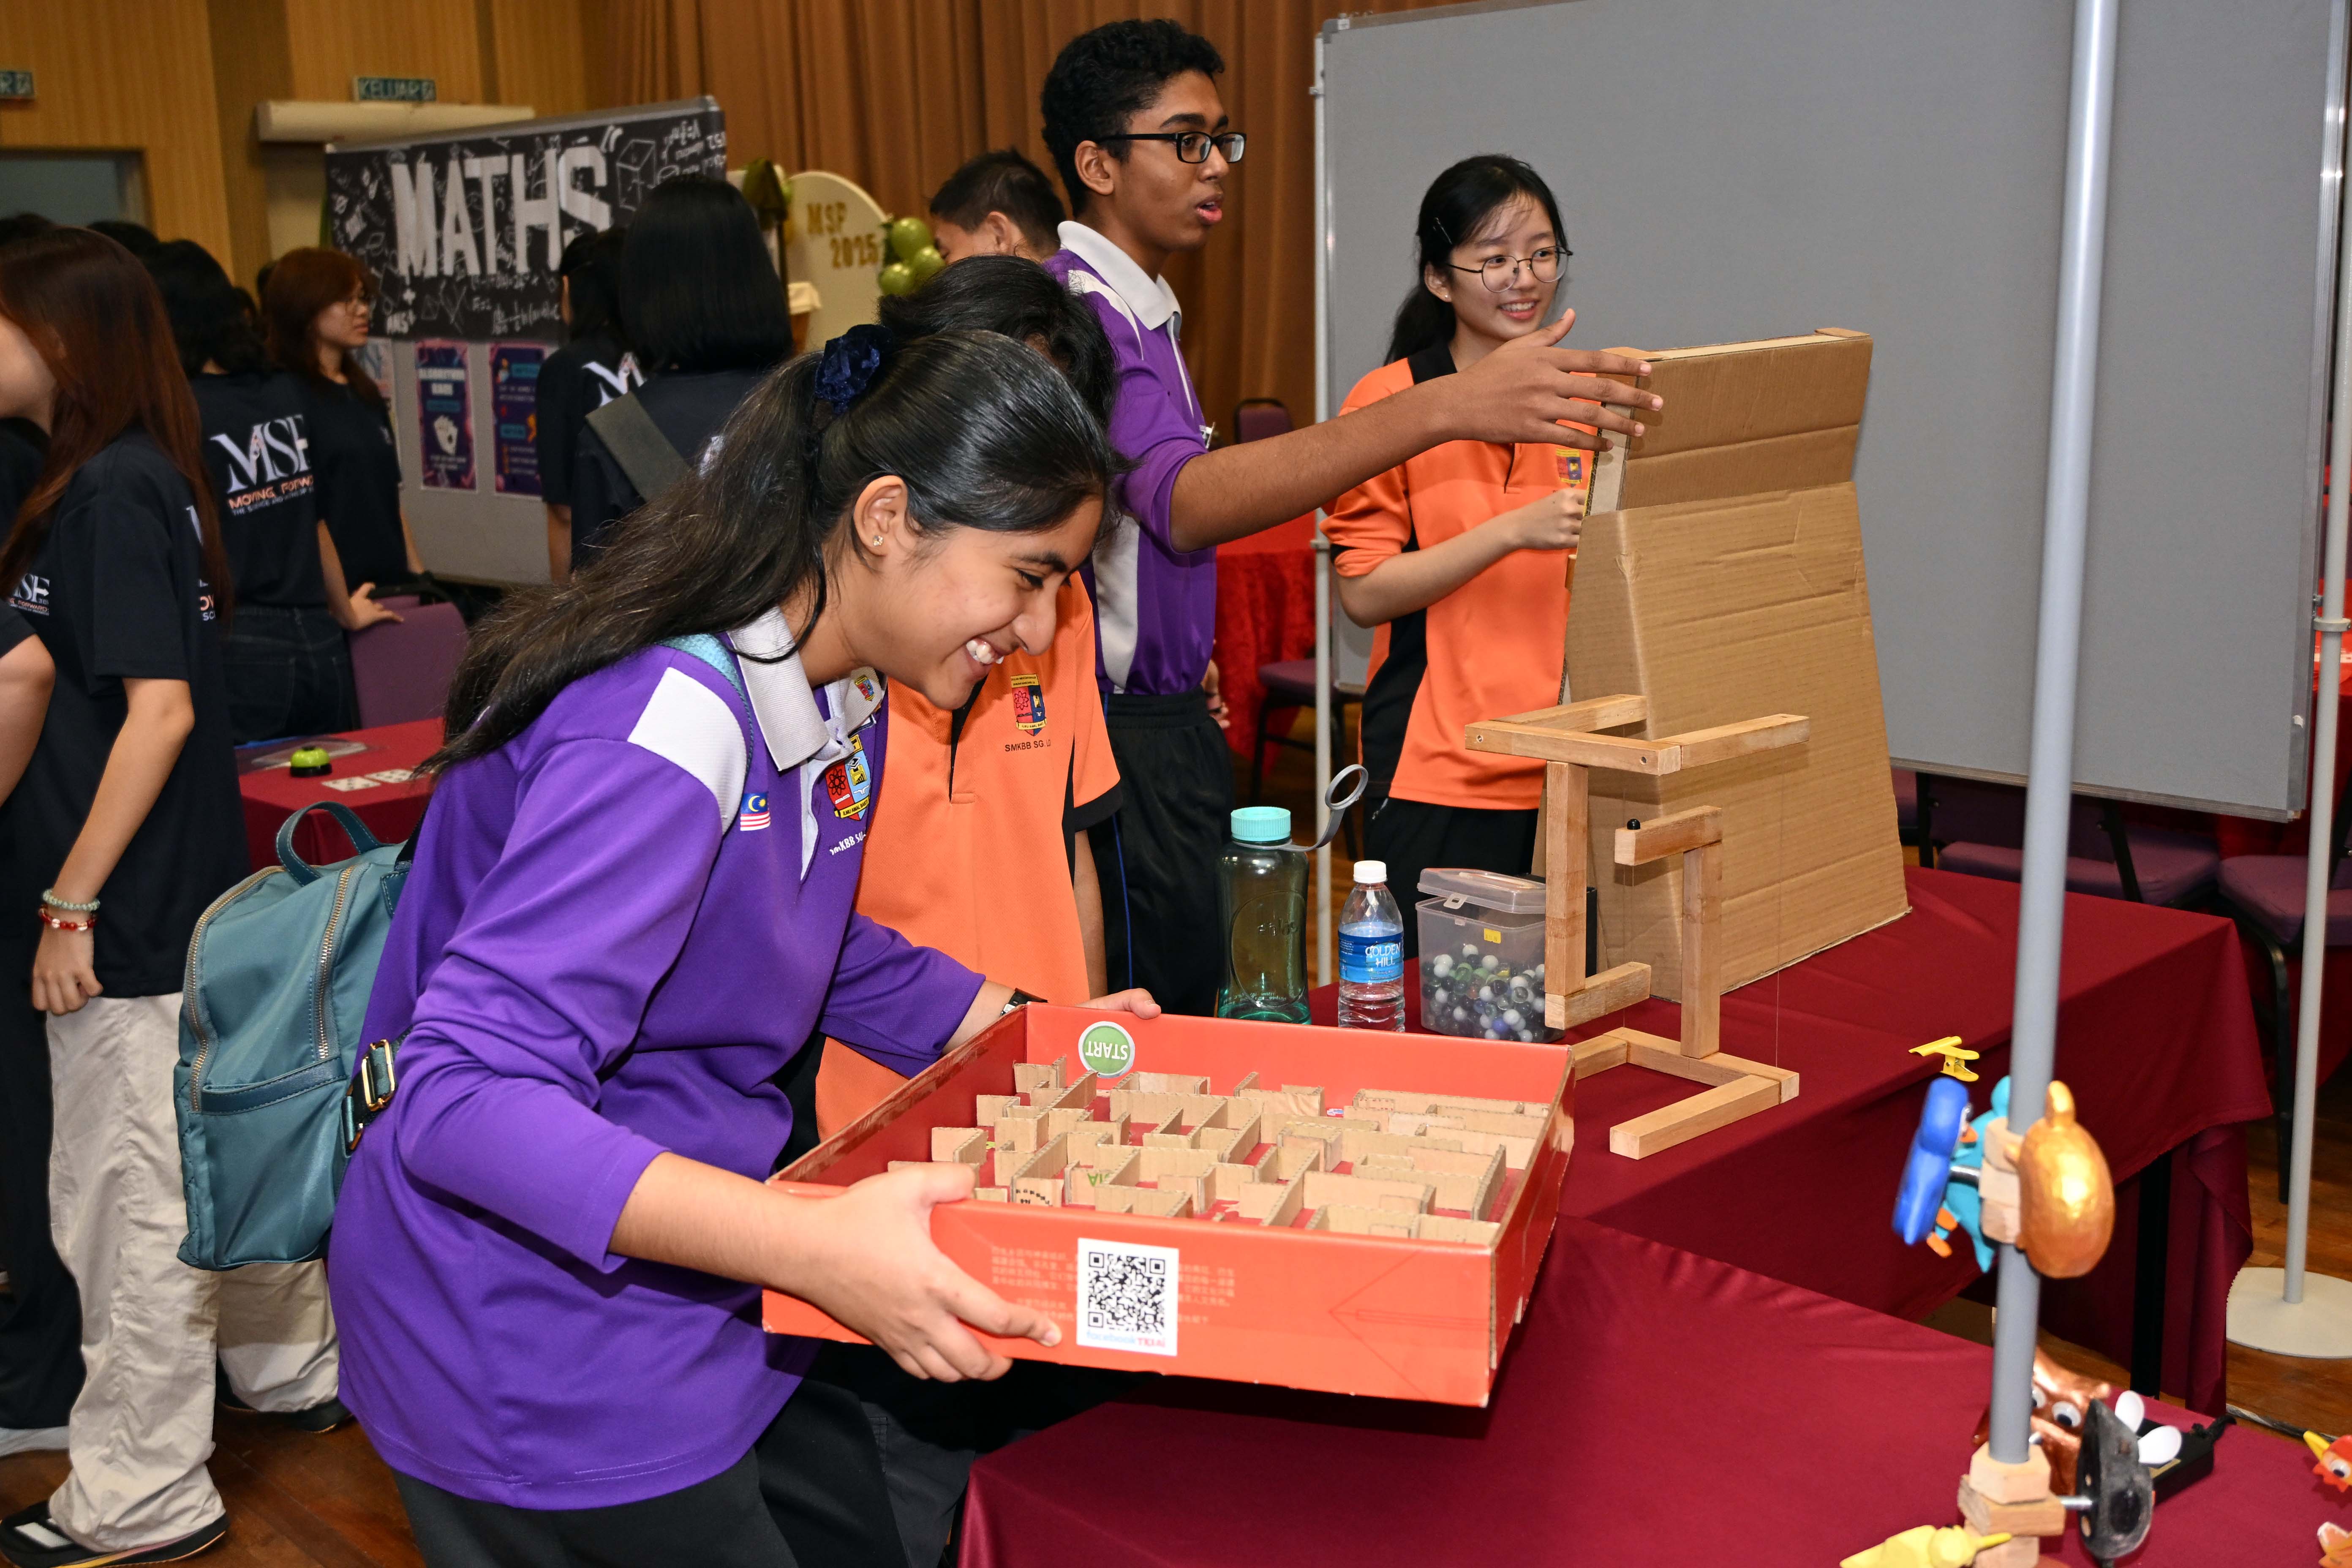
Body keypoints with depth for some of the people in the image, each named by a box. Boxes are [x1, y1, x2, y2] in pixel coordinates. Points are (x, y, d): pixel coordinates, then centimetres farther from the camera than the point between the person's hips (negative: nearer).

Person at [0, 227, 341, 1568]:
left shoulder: (111, 490, -18)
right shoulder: (143, 478, 9)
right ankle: (297, 1370, 38)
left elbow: (161, 710, -23)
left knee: (126, 1196, 2)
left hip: (131, 912, -9)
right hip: (187, 895, 9)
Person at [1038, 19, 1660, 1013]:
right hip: (1121, 735, -10)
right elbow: (1184, 502, -38)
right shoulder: (1077, 311, -19)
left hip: (1169, 720, 10)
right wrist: (1443, 410, -47)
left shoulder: (1142, 309, 15)